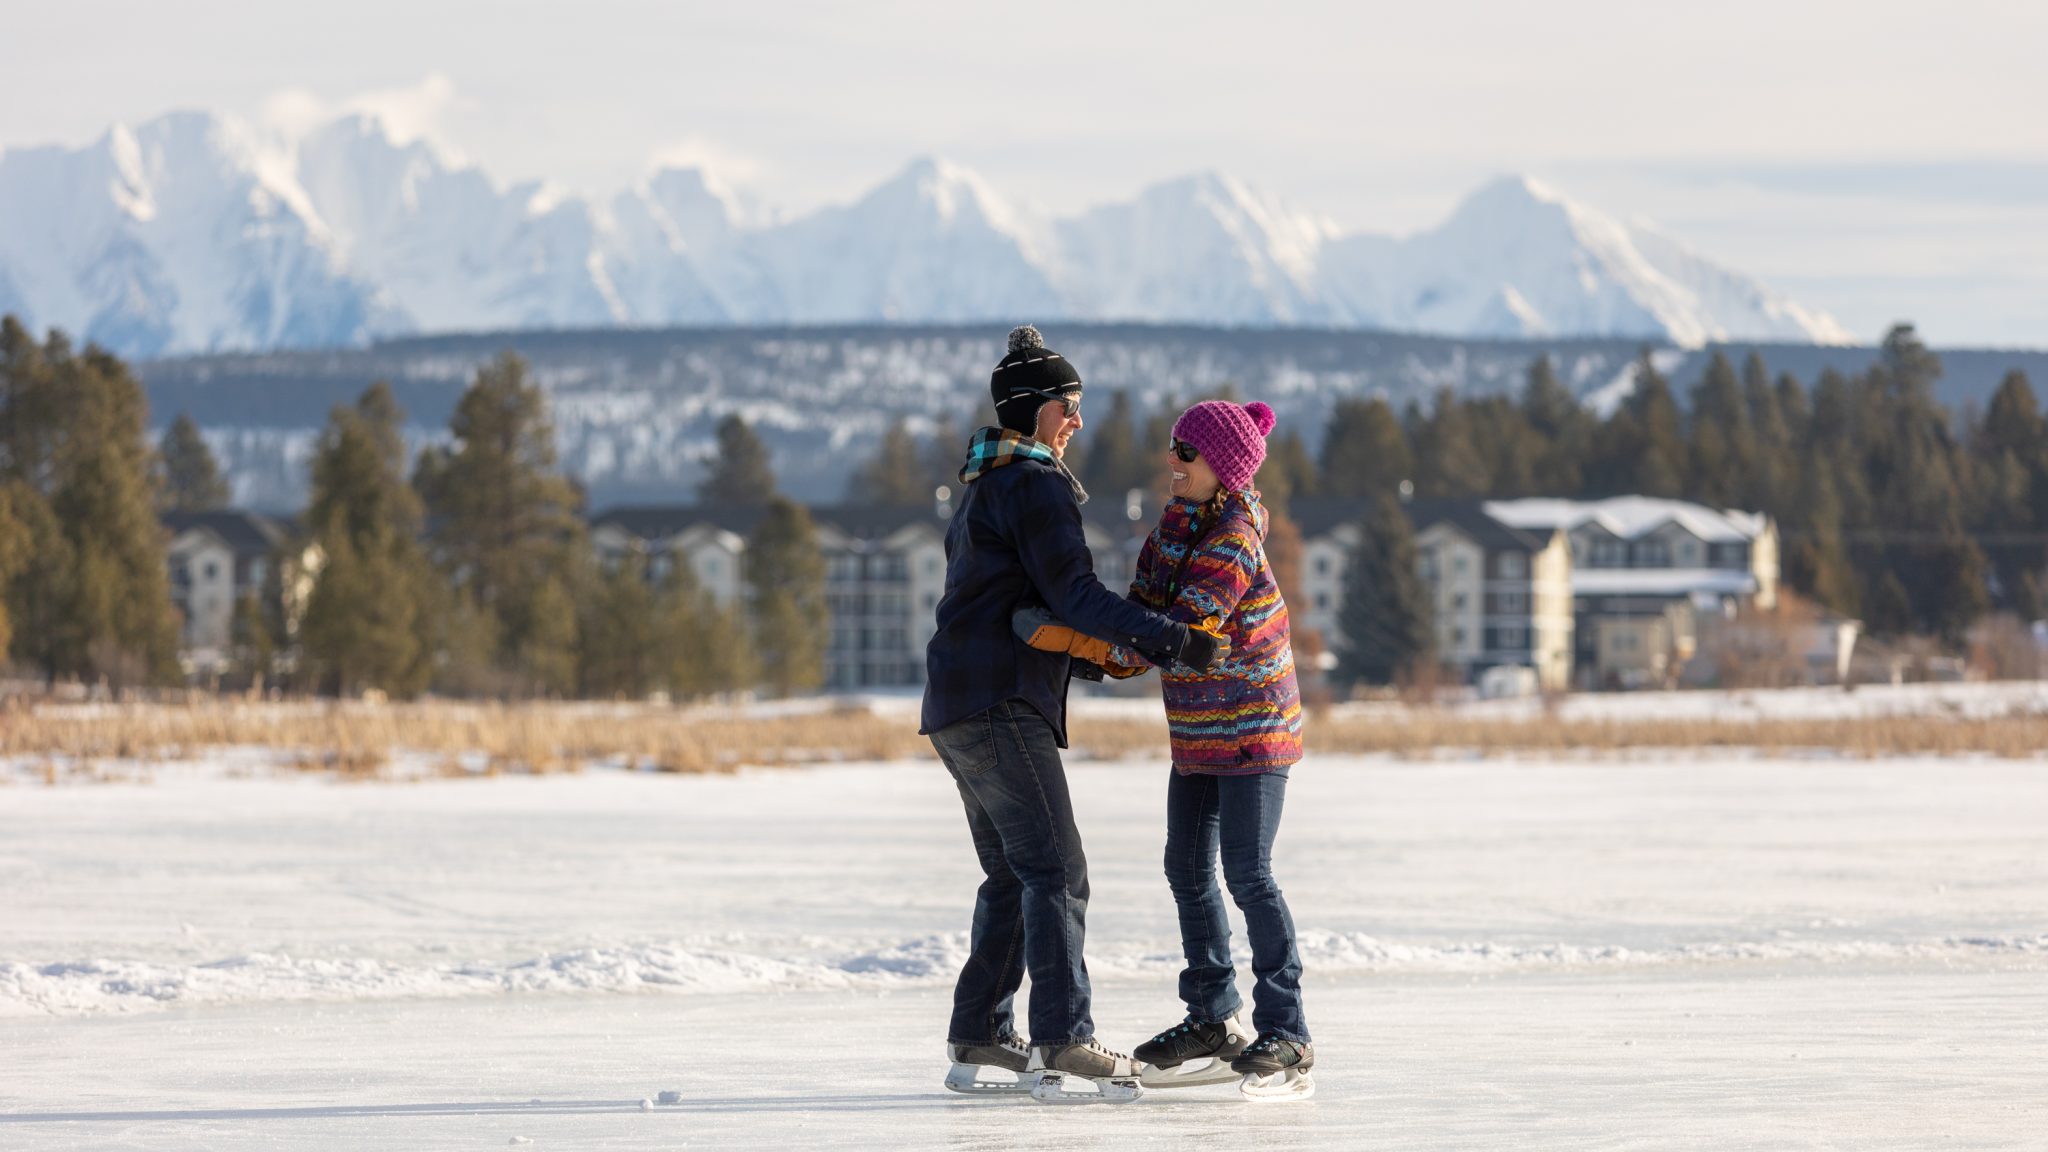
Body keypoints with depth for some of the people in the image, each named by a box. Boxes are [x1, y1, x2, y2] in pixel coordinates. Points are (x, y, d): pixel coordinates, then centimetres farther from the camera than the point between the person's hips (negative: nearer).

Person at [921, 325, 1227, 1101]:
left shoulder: (985, 484, 22)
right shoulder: (1034, 484, -10)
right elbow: (1073, 594, -18)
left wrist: (1103, 653, 26)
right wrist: (1171, 641, -22)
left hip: (958, 703, 10)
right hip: (1001, 705, -10)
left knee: (1013, 876, 14)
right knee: (1055, 872, -13)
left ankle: (977, 1037, 13)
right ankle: (1062, 1040, -20)